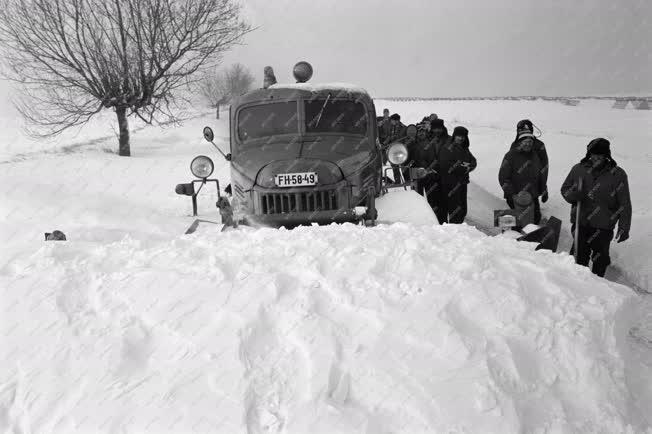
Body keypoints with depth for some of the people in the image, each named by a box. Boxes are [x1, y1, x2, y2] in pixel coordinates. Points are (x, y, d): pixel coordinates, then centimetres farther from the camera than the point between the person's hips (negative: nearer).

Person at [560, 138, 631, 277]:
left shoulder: (617, 174, -9)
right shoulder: (579, 169, -3)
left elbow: (624, 204, -5)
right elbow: (564, 189, 8)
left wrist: (624, 228, -8)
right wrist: (573, 194, -15)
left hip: (603, 227, -1)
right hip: (580, 223, 1)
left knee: (600, 259, 13)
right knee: (579, 256, 10)